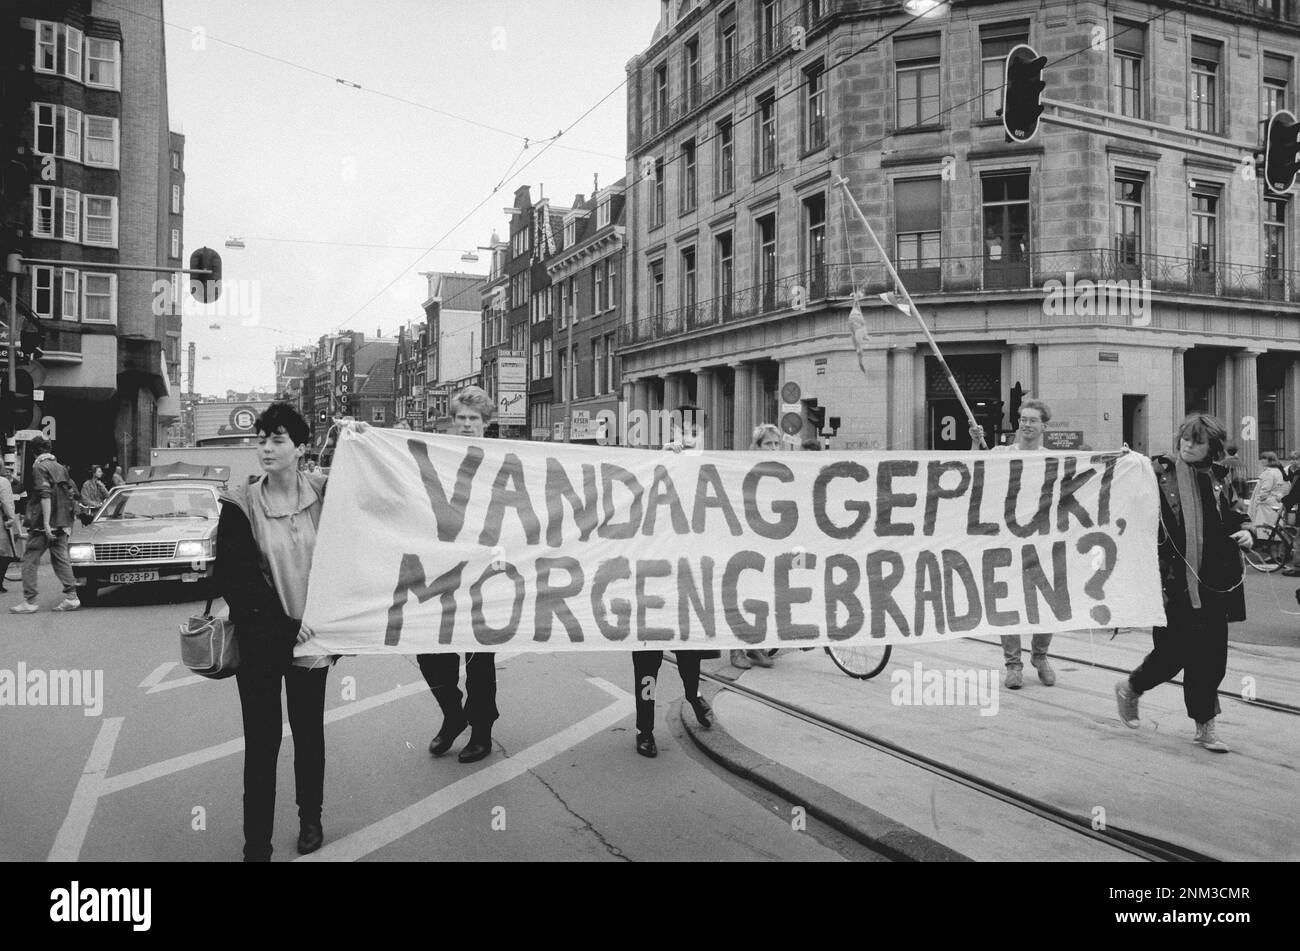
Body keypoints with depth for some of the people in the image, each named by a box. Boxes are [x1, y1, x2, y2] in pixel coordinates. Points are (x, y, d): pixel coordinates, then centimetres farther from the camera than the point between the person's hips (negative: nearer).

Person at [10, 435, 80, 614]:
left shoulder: (39, 467, -7)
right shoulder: (60, 467, 16)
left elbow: (45, 496, -18)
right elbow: (73, 493, 17)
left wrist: (46, 523, -22)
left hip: (42, 525, -7)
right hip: (62, 523, 7)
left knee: (30, 560, 0)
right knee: (61, 559, 9)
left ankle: (29, 601, -1)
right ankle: (71, 597, 4)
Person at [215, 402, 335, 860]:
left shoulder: (324, 495, -2)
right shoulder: (242, 504, -6)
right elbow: (232, 578, -10)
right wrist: (284, 625, -17)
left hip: (312, 636, 2)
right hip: (261, 640, -2)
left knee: (309, 732, 16)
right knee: (261, 740, 3)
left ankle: (310, 820, 35)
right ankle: (256, 844, 13)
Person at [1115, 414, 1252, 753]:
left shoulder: (1219, 477, 9)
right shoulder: (1159, 472, -5)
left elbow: (1234, 515, 23)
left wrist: (1243, 533, 3)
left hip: (1214, 581, 4)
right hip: (1174, 581, -4)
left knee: (1211, 652, 5)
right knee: (1173, 650, 0)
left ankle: (1205, 725, 19)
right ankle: (1130, 688, 28)